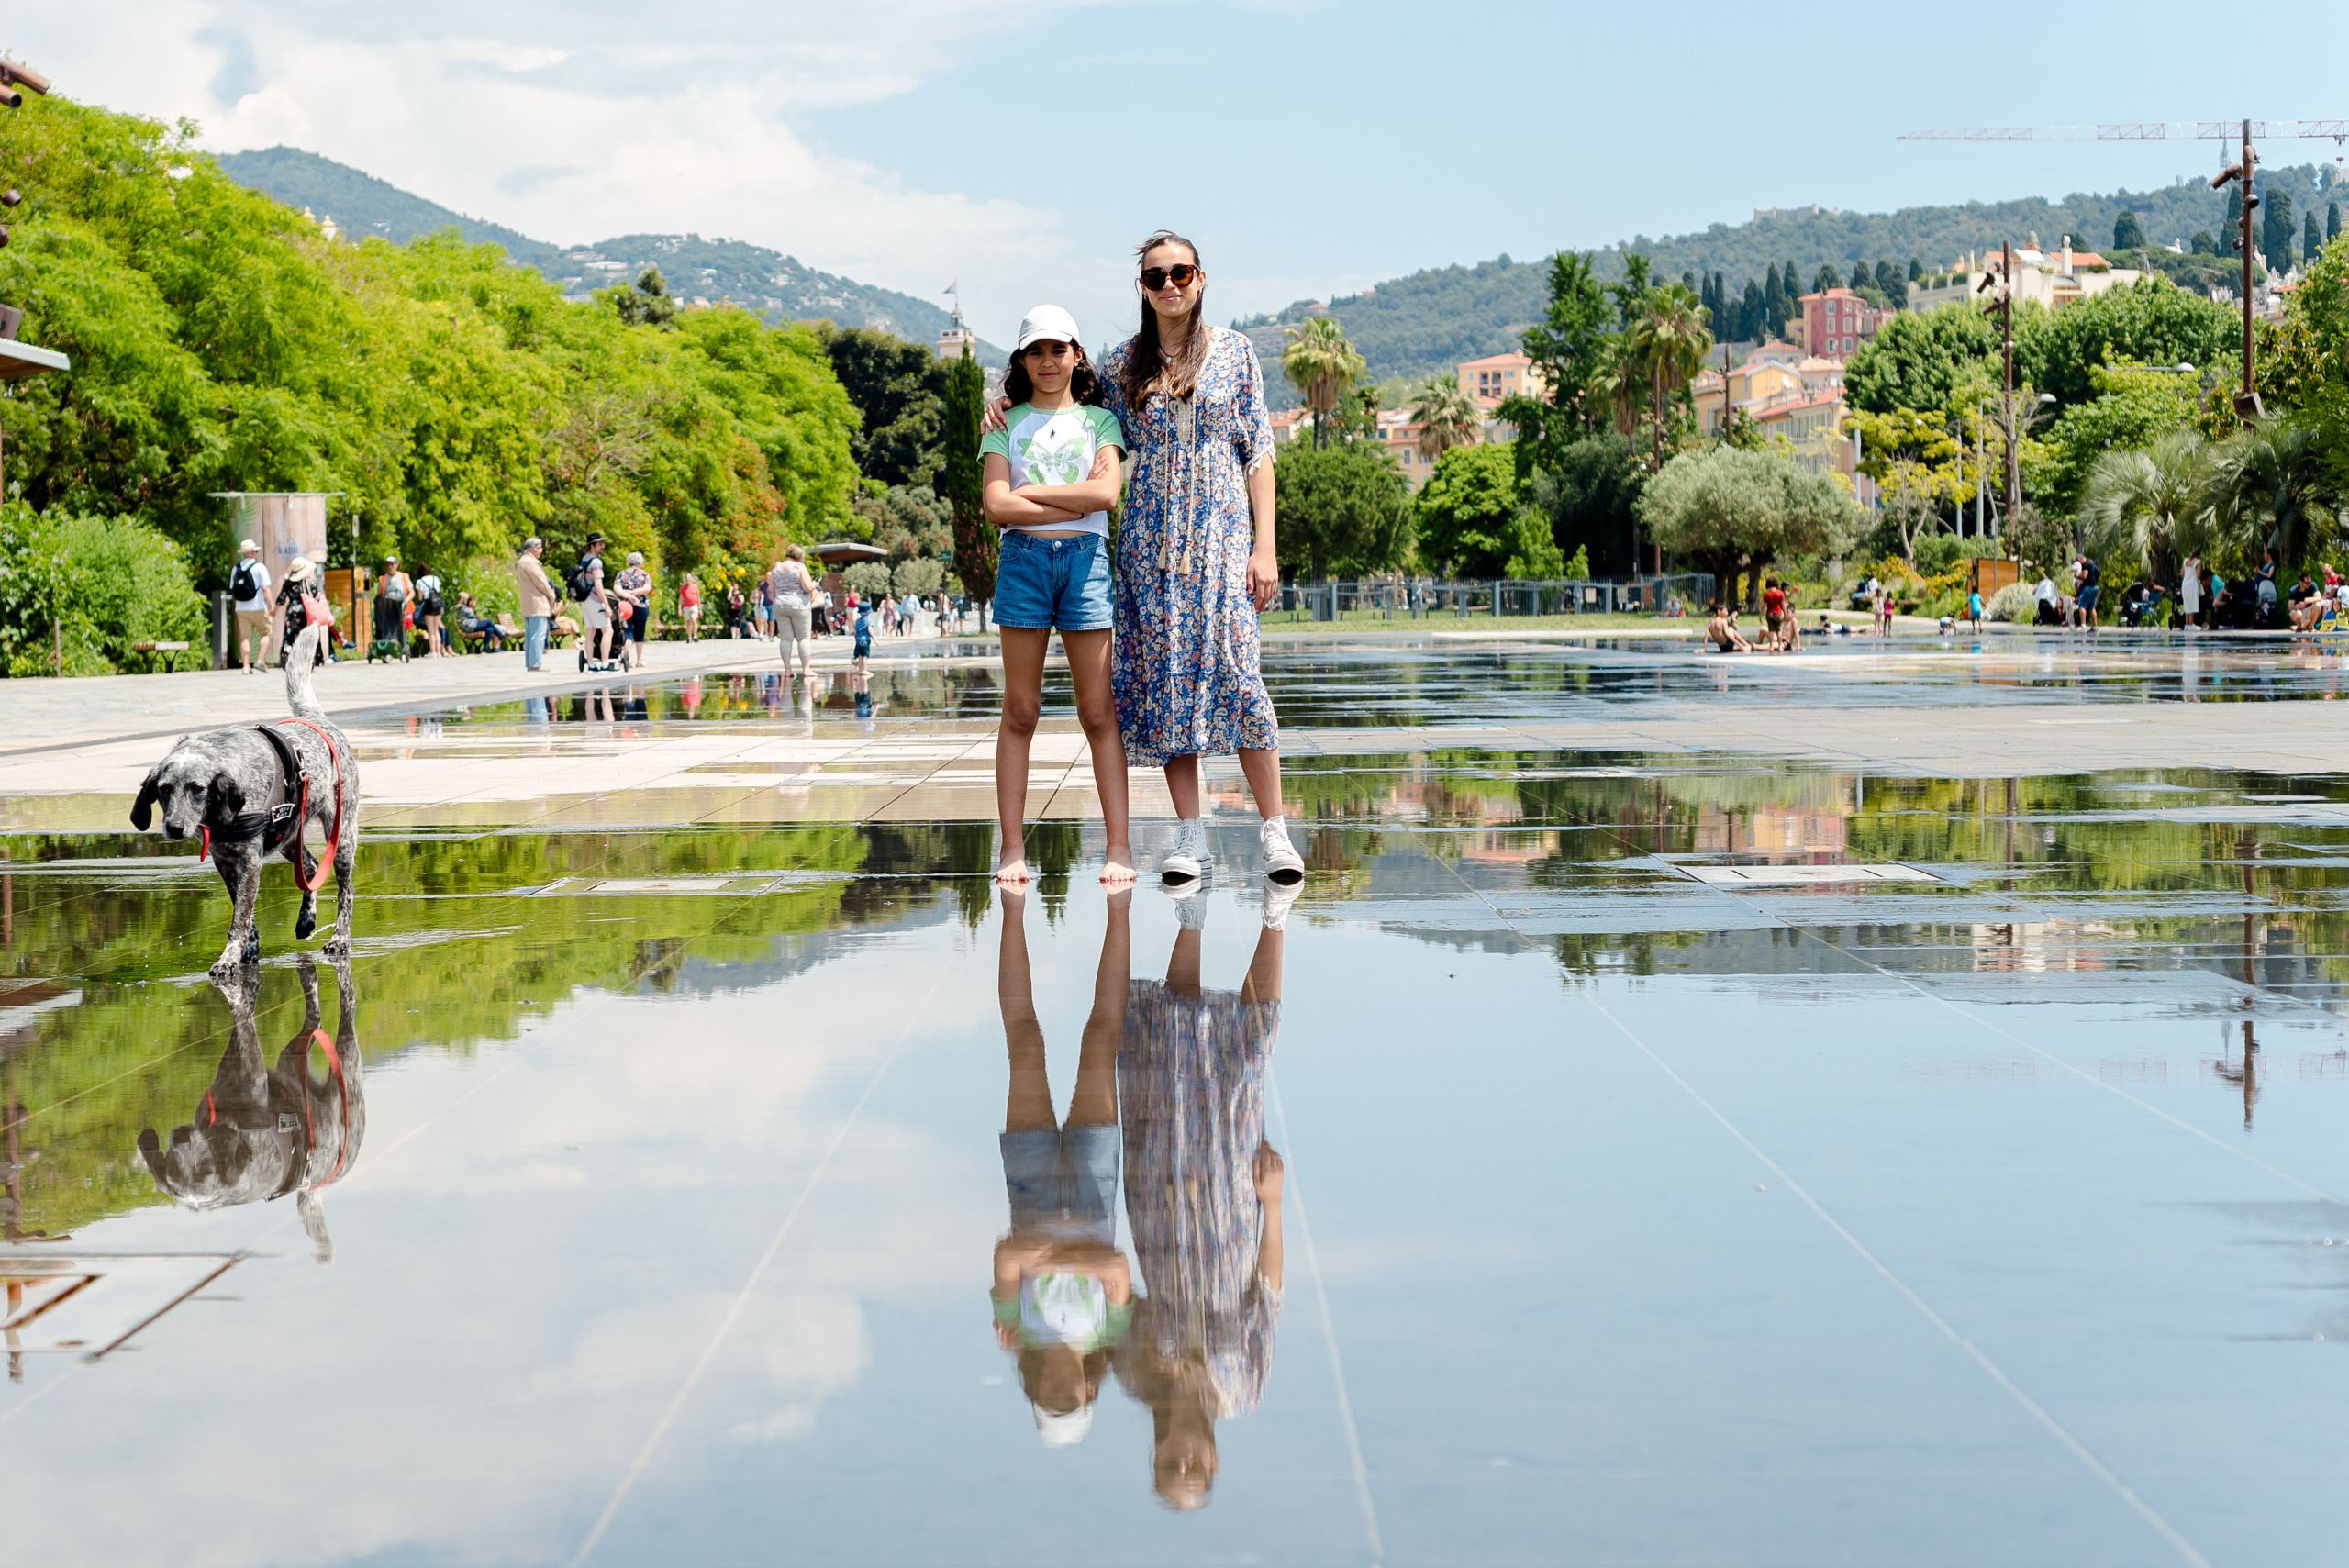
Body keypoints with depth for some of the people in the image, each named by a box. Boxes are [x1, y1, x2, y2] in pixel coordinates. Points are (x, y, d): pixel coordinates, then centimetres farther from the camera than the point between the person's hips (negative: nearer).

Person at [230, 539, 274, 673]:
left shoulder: (236, 569, 10)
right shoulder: (259, 567, -5)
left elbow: (232, 589, 15)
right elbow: (265, 588, -13)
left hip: (241, 610, 4)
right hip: (258, 608, -4)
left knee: (245, 637, 3)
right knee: (265, 634, 9)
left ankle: (246, 666, -4)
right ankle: (260, 661, -4)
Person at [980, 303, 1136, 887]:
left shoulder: (1100, 420, 12)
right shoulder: (1006, 425, 11)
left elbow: (1105, 491, -6)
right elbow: (996, 505, -4)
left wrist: (1027, 491, -3)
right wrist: (1074, 502, -7)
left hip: (1086, 558, 0)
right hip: (1023, 559, 0)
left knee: (1099, 711, -2)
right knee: (1020, 711, 0)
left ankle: (1119, 845, -1)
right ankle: (1012, 846, 2)